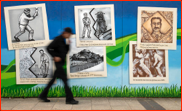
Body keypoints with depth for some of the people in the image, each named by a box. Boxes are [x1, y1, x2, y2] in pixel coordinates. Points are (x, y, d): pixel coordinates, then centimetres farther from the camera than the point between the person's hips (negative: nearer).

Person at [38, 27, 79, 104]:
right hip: (58, 63, -9)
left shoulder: (62, 40, 15)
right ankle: (69, 99, -4)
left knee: (53, 79, 14)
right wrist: (55, 56, -19)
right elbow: (49, 48, -17)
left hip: (61, 63, 9)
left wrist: (68, 44, 4)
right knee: (65, 79, -8)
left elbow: (65, 51, 18)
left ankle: (43, 95, 23)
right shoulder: (58, 39, -12)